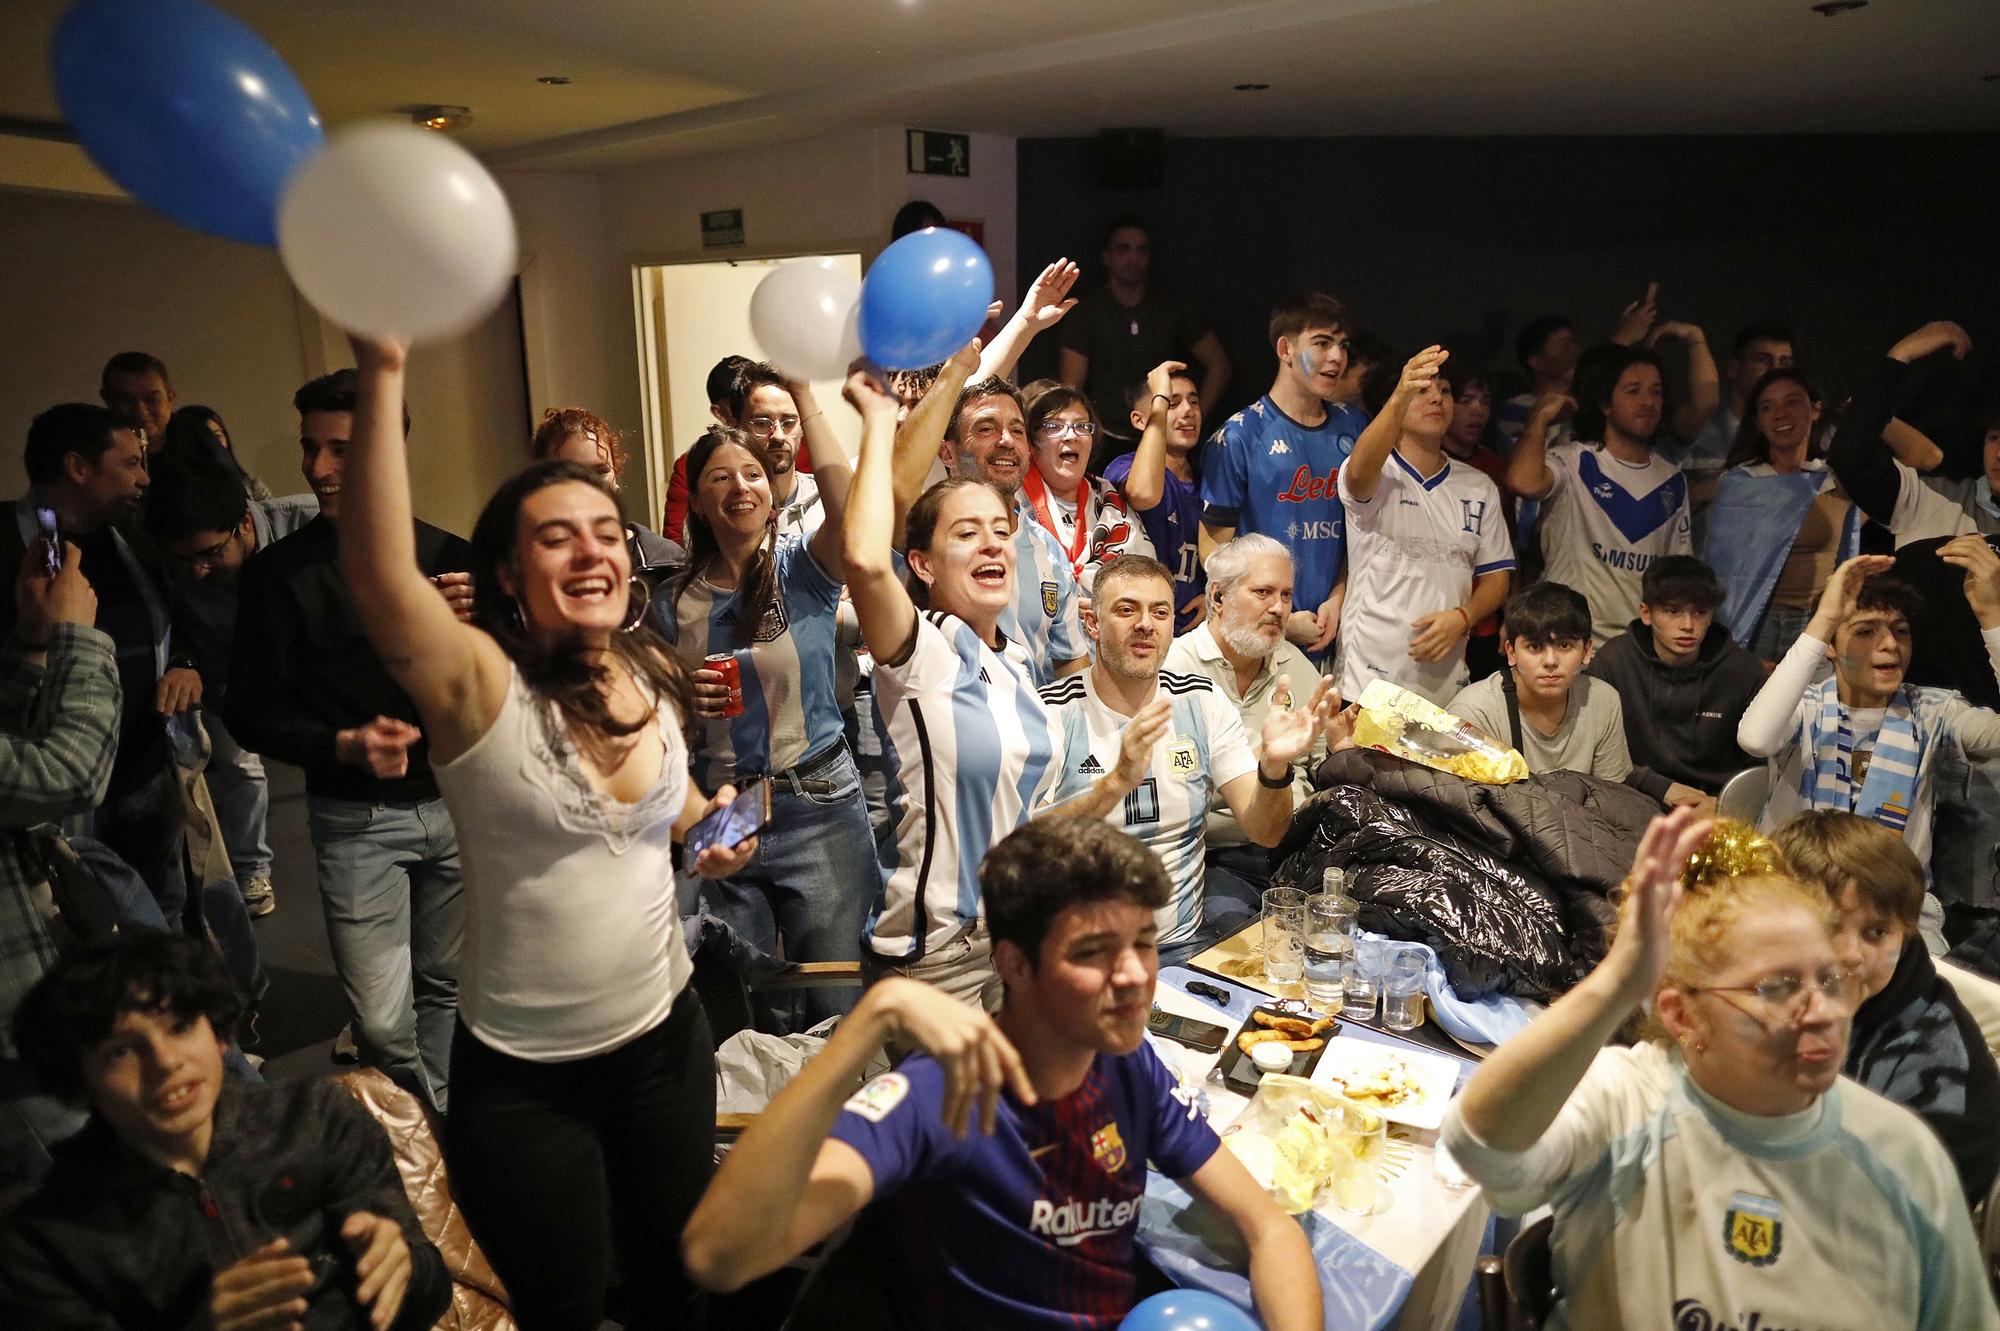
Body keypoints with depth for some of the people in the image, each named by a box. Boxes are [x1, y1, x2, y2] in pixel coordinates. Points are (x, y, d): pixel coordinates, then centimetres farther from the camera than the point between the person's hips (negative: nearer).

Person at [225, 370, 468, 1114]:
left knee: (445, 988, 14)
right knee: (383, 1023, -2)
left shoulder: (448, 555, 1)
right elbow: (250, 713, -2)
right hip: (355, 819, -2)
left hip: (455, 801, 2)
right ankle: (435, 1126, 26)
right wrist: (343, 745, -18)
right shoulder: (278, 573, -4)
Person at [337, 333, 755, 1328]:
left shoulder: (650, 676, -3)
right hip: (523, 1075, -4)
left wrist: (707, 829, -3)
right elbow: (378, 575, -39)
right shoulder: (482, 685, -19)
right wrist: (381, 374, -47)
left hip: (664, 1035, 4)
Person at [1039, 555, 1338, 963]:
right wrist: (1116, 783, -33)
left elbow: (1264, 831, -3)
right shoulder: (1051, 712, -8)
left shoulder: (1203, 702, 4)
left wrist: (1274, 767, -24)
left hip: (1185, 946, 5)